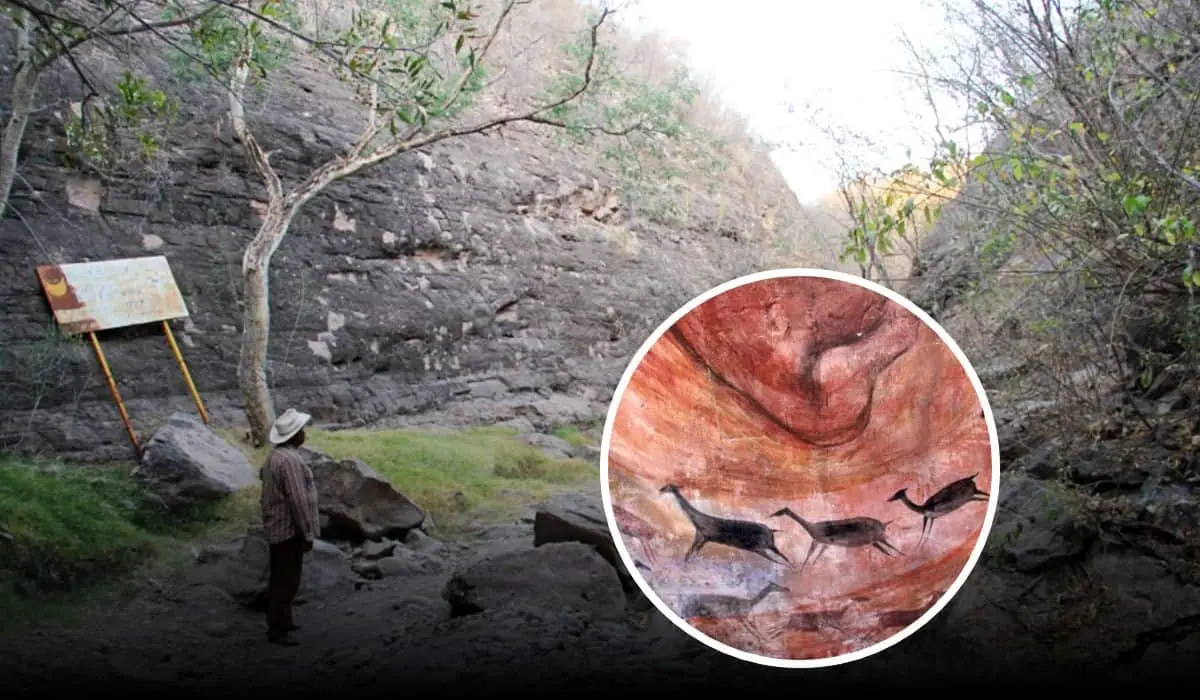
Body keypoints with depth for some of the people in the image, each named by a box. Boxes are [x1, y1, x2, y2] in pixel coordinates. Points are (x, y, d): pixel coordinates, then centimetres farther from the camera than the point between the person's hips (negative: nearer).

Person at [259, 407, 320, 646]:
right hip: (289, 529, -10)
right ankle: (277, 629, 3)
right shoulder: (291, 460, -23)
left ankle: (278, 620, 29)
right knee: (287, 580, -3)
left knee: (279, 577, 19)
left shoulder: (275, 455, 9)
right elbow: (298, 501, -24)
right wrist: (308, 534, -17)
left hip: (277, 527, 10)